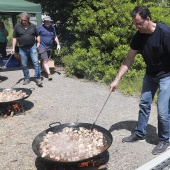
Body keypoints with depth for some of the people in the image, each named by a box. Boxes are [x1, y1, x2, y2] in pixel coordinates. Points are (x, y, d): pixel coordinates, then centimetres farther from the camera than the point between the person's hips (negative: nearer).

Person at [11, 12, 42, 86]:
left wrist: (38, 43, 0)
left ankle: (38, 78, -2)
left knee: (36, 62, -7)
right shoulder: (17, 26, 2)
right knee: (24, 65, 7)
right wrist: (13, 48, -4)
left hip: (32, 47, 0)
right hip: (22, 48, 1)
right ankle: (27, 78, 21)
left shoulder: (33, 26, 5)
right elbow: (14, 38, 3)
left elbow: (37, 36, 13)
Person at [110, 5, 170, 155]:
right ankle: (140, 134, 30)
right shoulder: (139, 36, -9)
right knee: (144, 104, 13)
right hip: (150, 74, 6)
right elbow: (129, 60, -4)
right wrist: (117, 79, -8)